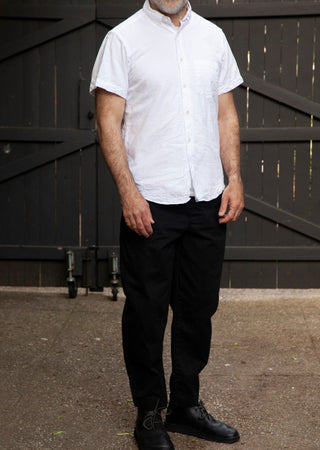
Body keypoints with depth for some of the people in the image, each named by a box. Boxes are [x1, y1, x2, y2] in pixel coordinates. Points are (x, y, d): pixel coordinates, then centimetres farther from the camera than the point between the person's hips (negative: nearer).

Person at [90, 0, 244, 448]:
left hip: (207, 201, 5)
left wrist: (234, 179, 4)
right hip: (150, 202, -4)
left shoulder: (212, 36, 12)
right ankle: (149, 413, 21)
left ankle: (186, 404, 28)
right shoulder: (124, 38, -2)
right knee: (147, 311, 5)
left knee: (199, 308, 12)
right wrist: (129, 192, -16)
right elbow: (108, 122, -7)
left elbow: (226, 114, 13)